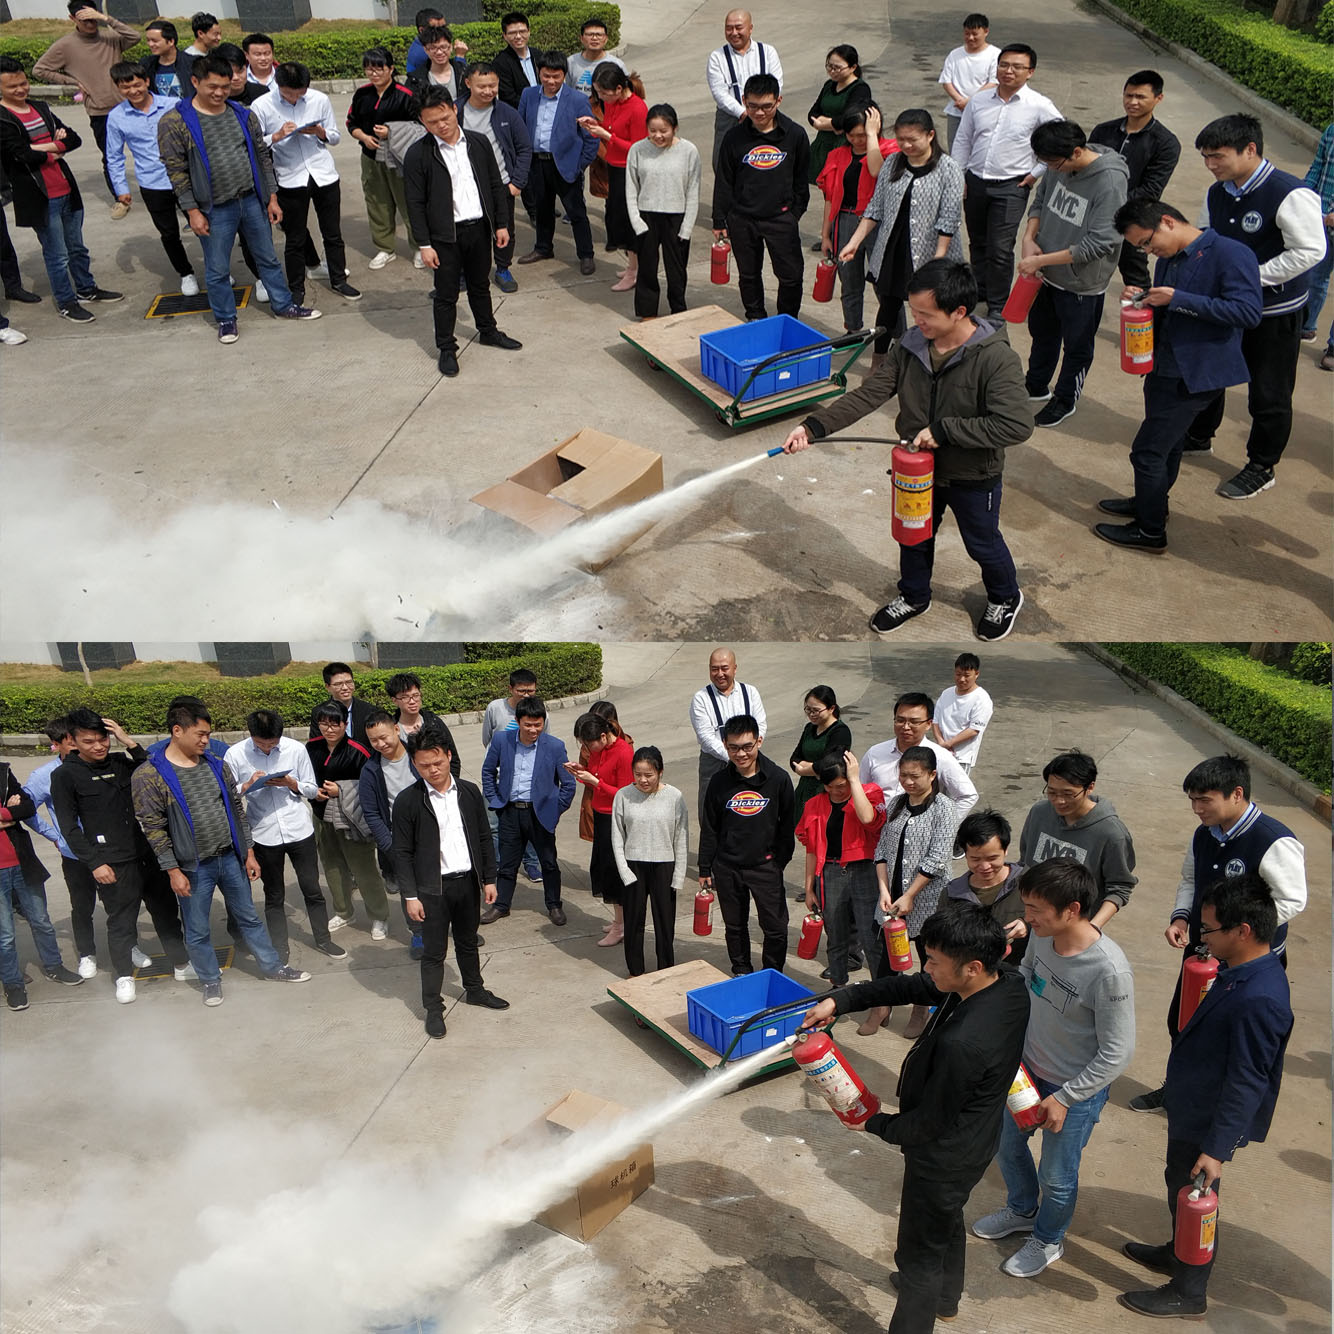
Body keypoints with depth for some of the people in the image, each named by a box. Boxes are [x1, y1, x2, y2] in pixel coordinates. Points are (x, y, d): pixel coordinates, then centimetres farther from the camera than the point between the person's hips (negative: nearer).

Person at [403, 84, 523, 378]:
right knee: (446, 294, 5)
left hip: (479, 229, 4)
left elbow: (495, 186, 9)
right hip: (445, 235, -4)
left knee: (480, 285, 21)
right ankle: (446, 348, 17)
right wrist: (425, 244, -12)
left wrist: (500, 224, 7)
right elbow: (415, 203, -9)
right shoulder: (418, 154, -10)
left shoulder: (478, 143, 1)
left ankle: (488, 331, 39)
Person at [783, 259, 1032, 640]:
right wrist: (814, 426, -25)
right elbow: (869, 393, -13)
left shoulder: (996, 358, -30)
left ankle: (1005, 598, 50)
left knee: (982, 544, 19)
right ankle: (914, 597, 53)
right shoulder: (911, 345, -13)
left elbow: (1017, 425, -35)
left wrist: (944, 430, -34)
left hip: (973, 477, -5)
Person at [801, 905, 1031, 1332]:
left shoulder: (962, 1043, -42)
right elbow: (910, 987, -6)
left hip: (944, 1158, -9)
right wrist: (839, 1000, -11)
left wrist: (876, 1124, -7)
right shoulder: (1009, 983, -17)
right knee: (948, 1220, 34)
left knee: (920, 1250, 15)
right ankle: (945, 1296, 60)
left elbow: (931, 1122, -25)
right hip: (974, 1141, 9)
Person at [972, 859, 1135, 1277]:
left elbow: (1117, 1054, -25)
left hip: (1077, 1088, -6)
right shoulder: (1042, 934, -17)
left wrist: (1064, 1098, -19)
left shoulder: (1109, 971, -35)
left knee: (1056, 1177, 15)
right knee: (1007, 1143, 26)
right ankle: (1022, 1211, 56)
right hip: (1028, 1069, 6)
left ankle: (1048, 1241, 45)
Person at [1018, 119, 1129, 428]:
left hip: (1082, 284, -6)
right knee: (1042, 332, 25)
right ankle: (1036, 386, 47)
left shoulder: (1110, 182, -28)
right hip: (1047, 275, 7)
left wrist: (1041, 260, -26)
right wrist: (1029, 238, -9)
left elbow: (1099, 244, -29)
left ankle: (1065, 399, 35)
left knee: (1077, 345, 14)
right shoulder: (1058, 166, -9)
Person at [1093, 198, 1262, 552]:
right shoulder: (1168, 260, 8)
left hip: (1195, 375, -8)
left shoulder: (1231, 254, -18)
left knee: (1147, 450, -3)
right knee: (1167, 443, 25)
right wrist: (1143, 298, -3)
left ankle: (1150, 532, 12)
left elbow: (1249, 311, -25)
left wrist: (1177, 299, -26)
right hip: (1164, 367, 8)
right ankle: (1151, 503, 44)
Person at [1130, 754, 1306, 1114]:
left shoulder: (1275, 842, -26)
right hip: (1201, 950, 8)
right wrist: (1180, 917, -4)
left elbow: (1291, 900, -24)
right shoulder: (1204, 835, -2)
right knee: (1180, 1021, 21)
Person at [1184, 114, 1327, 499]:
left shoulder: (1291, 195, -24)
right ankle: (1199, 438, 46)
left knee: (1268, 394, 5)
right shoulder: (1217, 193, -1)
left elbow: (1309, 251, -25)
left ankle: (1261, 468, 22)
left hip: (1274, 313, -7)